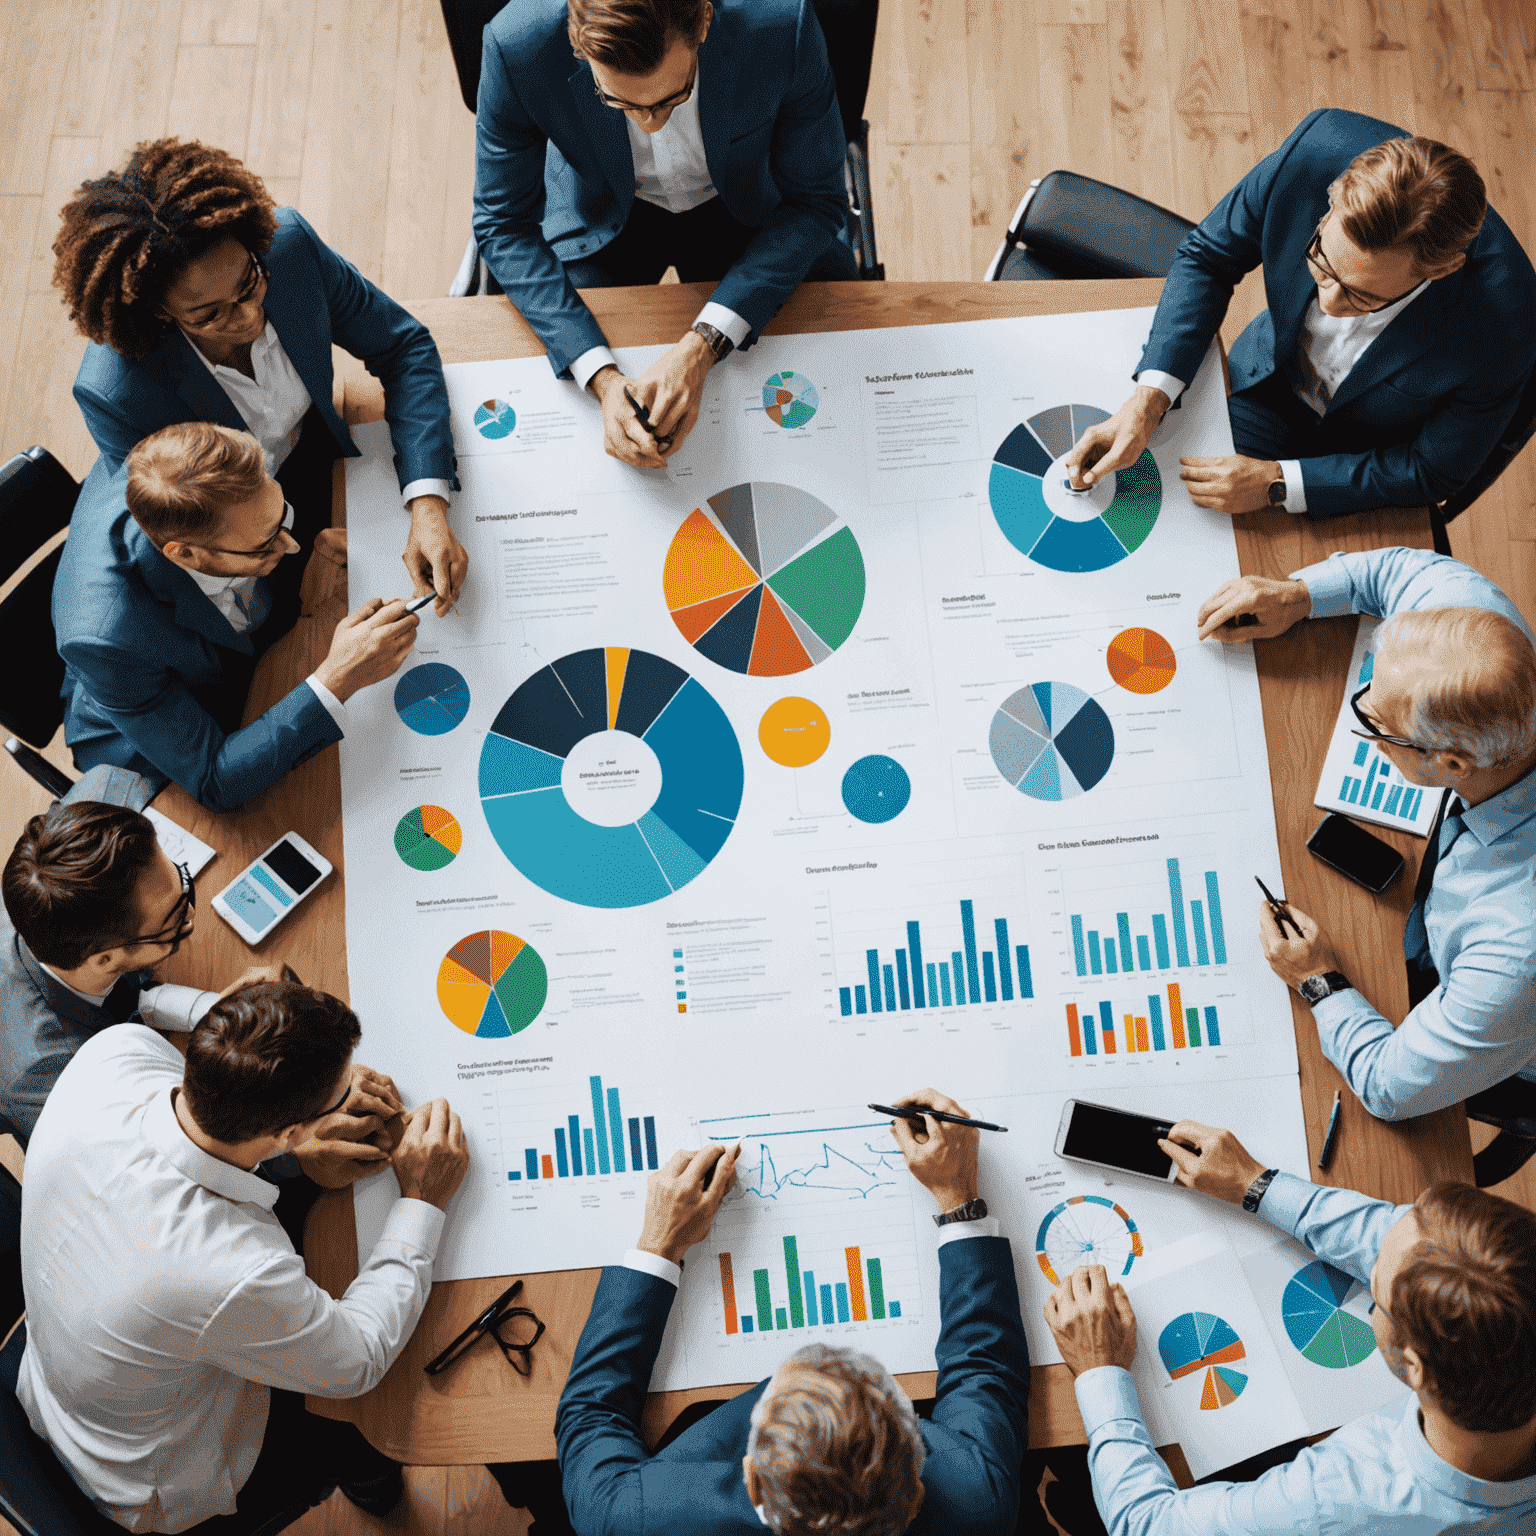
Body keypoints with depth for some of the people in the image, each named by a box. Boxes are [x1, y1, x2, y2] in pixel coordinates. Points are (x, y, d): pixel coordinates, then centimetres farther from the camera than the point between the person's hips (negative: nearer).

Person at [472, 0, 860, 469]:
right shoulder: (516, 45, -31)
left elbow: (815, 200, -21)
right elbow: (504, 224, -19)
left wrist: (702, 346, -34)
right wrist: (602, 379, -33)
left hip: (743, 211, 1)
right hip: (600, 218, 0)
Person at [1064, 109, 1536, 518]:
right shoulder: (1315, 151, -32)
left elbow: (1433, 472, -20)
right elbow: (1207, 256, -14)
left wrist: (1277, 484, -28)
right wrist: (1148, 400, -27)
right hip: (1269, 384, 3)